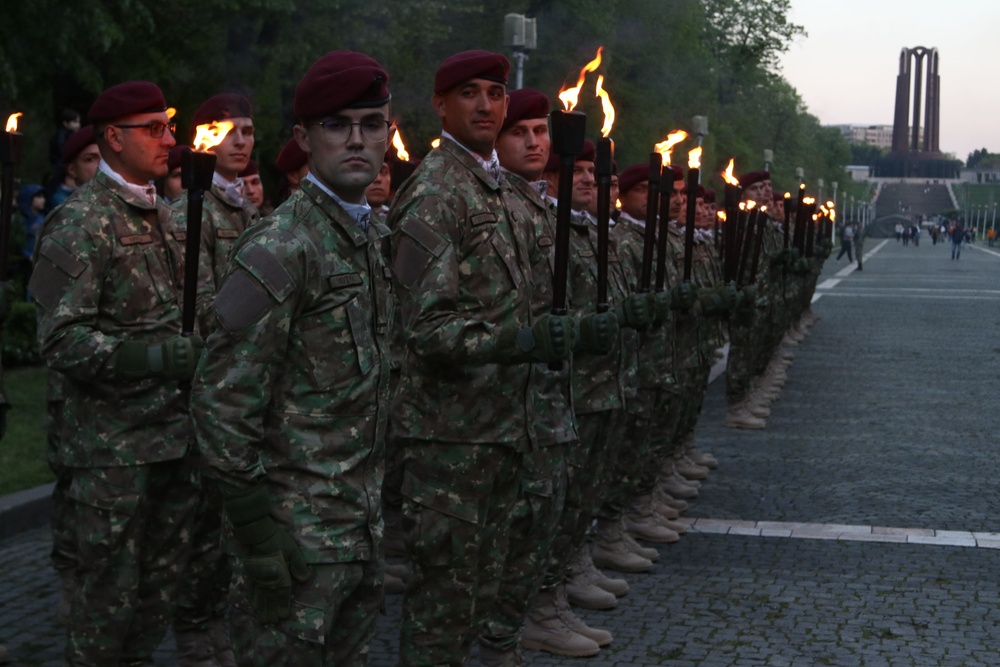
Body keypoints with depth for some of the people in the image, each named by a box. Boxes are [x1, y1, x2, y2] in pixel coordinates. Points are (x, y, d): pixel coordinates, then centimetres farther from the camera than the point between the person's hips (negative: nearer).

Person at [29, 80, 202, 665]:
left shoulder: (163, 216, 13)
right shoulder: (80, 223, -12)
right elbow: (62, 342, -18)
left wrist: (202, 346, 8)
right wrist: (168, 355, -24)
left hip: (176, 434, 7)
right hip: (114, 444, -7)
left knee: (163, 581, 13)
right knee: (112, 590, 1)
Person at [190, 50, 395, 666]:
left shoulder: (374, 237, 11)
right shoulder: (279, 249, -16)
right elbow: (223, 398, -19)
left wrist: (375, 493, 18)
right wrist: (254, 516, -19)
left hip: (363, 515, 8)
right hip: (300, 522, -8)